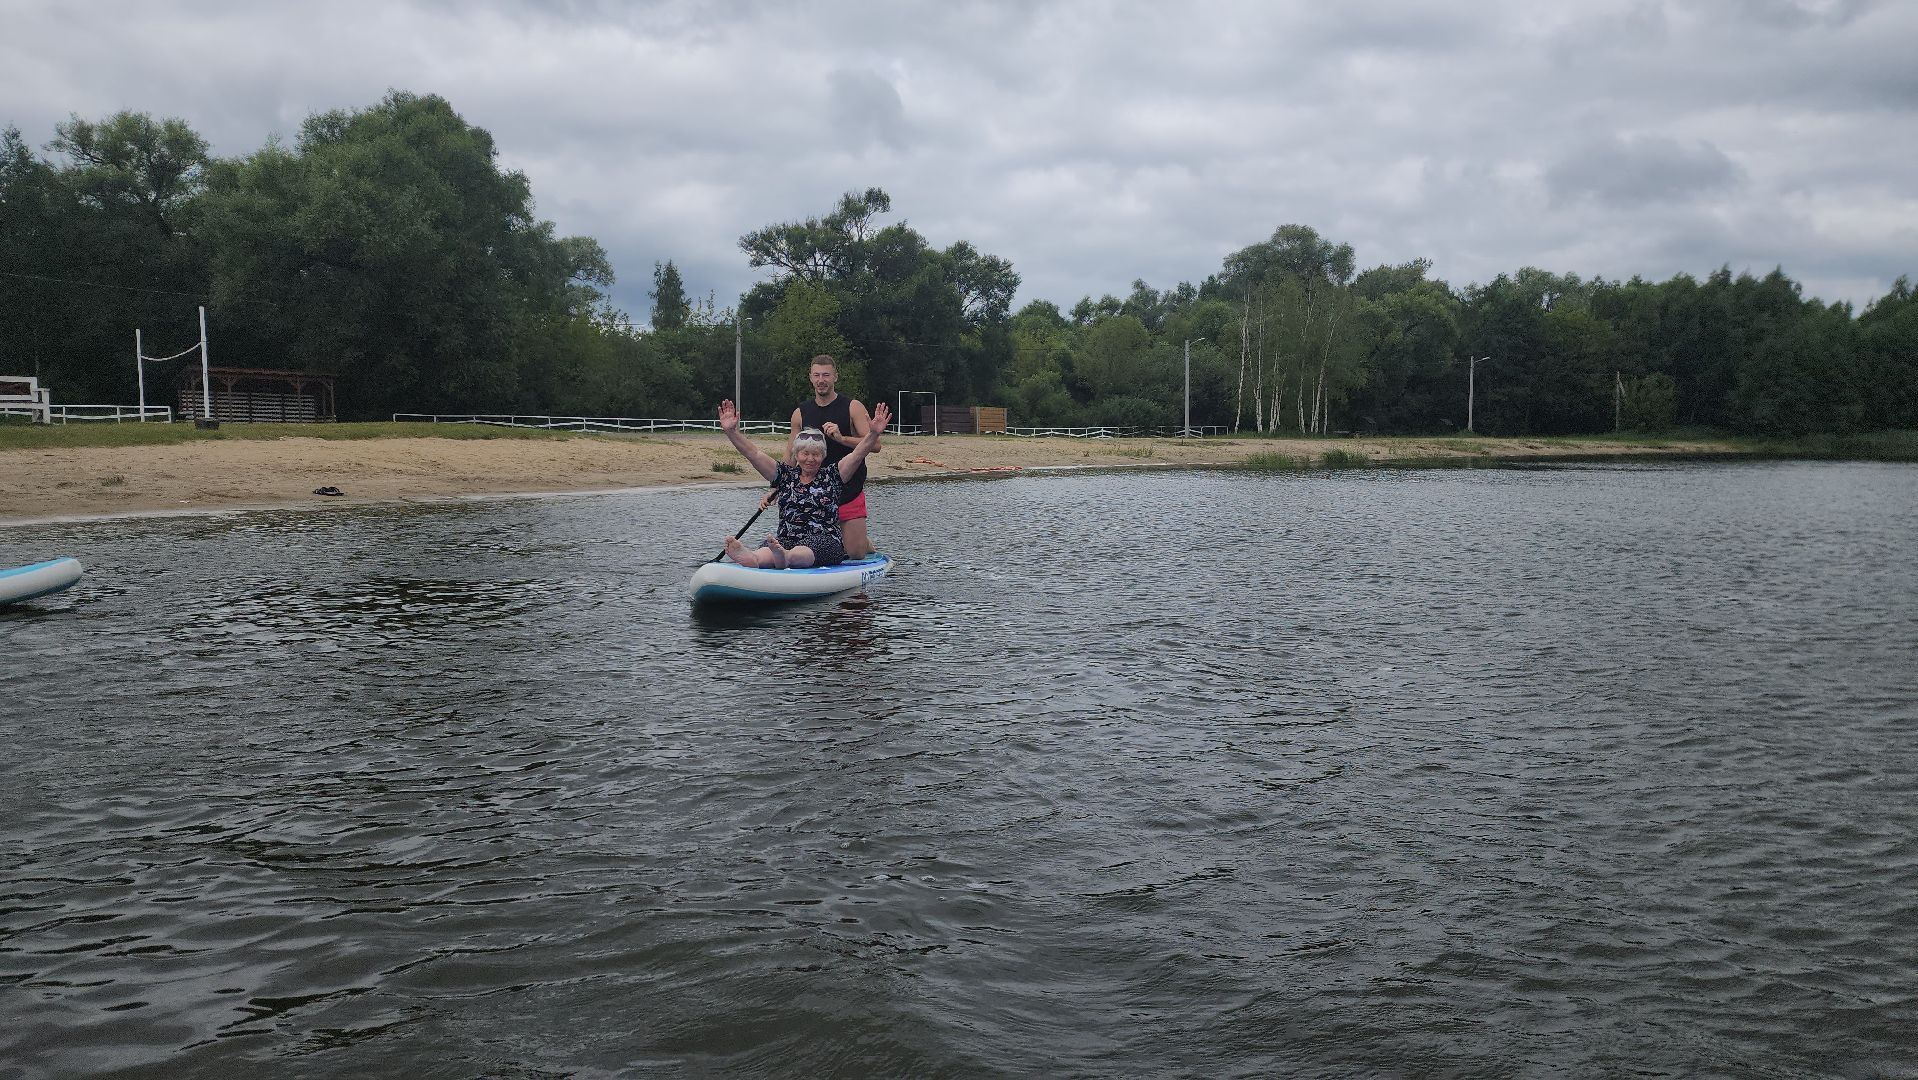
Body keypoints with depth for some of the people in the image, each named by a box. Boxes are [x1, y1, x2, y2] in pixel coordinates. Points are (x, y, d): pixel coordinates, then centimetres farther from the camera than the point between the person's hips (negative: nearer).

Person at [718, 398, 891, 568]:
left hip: (824, 541, -2)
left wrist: (873, 433, -20)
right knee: (764, 552, -35)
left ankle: (784, 557, -72)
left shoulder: (831, 475, 12)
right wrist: (731, 431, -2)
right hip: (786, 540, 2)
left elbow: (858, 453, -2)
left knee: (802, 553, -40)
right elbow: (754, 454, 11)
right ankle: (751, 558, -67)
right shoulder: (786, 474, 17)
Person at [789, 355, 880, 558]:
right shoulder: (800, 413, 8)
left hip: (849, 491, -3)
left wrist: (841, 438, -25)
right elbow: (789, 458, 11)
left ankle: (865, 540, 31)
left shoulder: (853, 408, -2)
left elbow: (874, 445, -12)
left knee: (856, 553, -5)